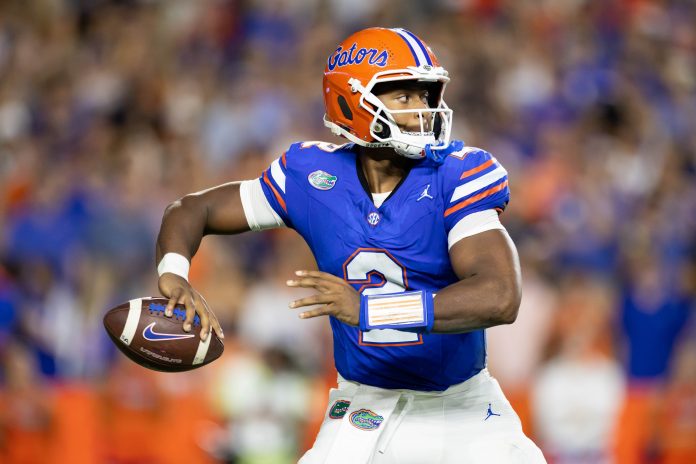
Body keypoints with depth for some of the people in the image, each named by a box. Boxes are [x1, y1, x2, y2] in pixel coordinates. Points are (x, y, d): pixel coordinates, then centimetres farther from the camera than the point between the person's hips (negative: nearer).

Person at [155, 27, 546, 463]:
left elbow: (500, 297, -32)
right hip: (366, 407, 1)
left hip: (463, 406, 0)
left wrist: (367, 309, -39)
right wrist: (174, 274, -22)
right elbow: (194, 208, 2)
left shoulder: (457, 178, -18)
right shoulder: (314, 177, -10)